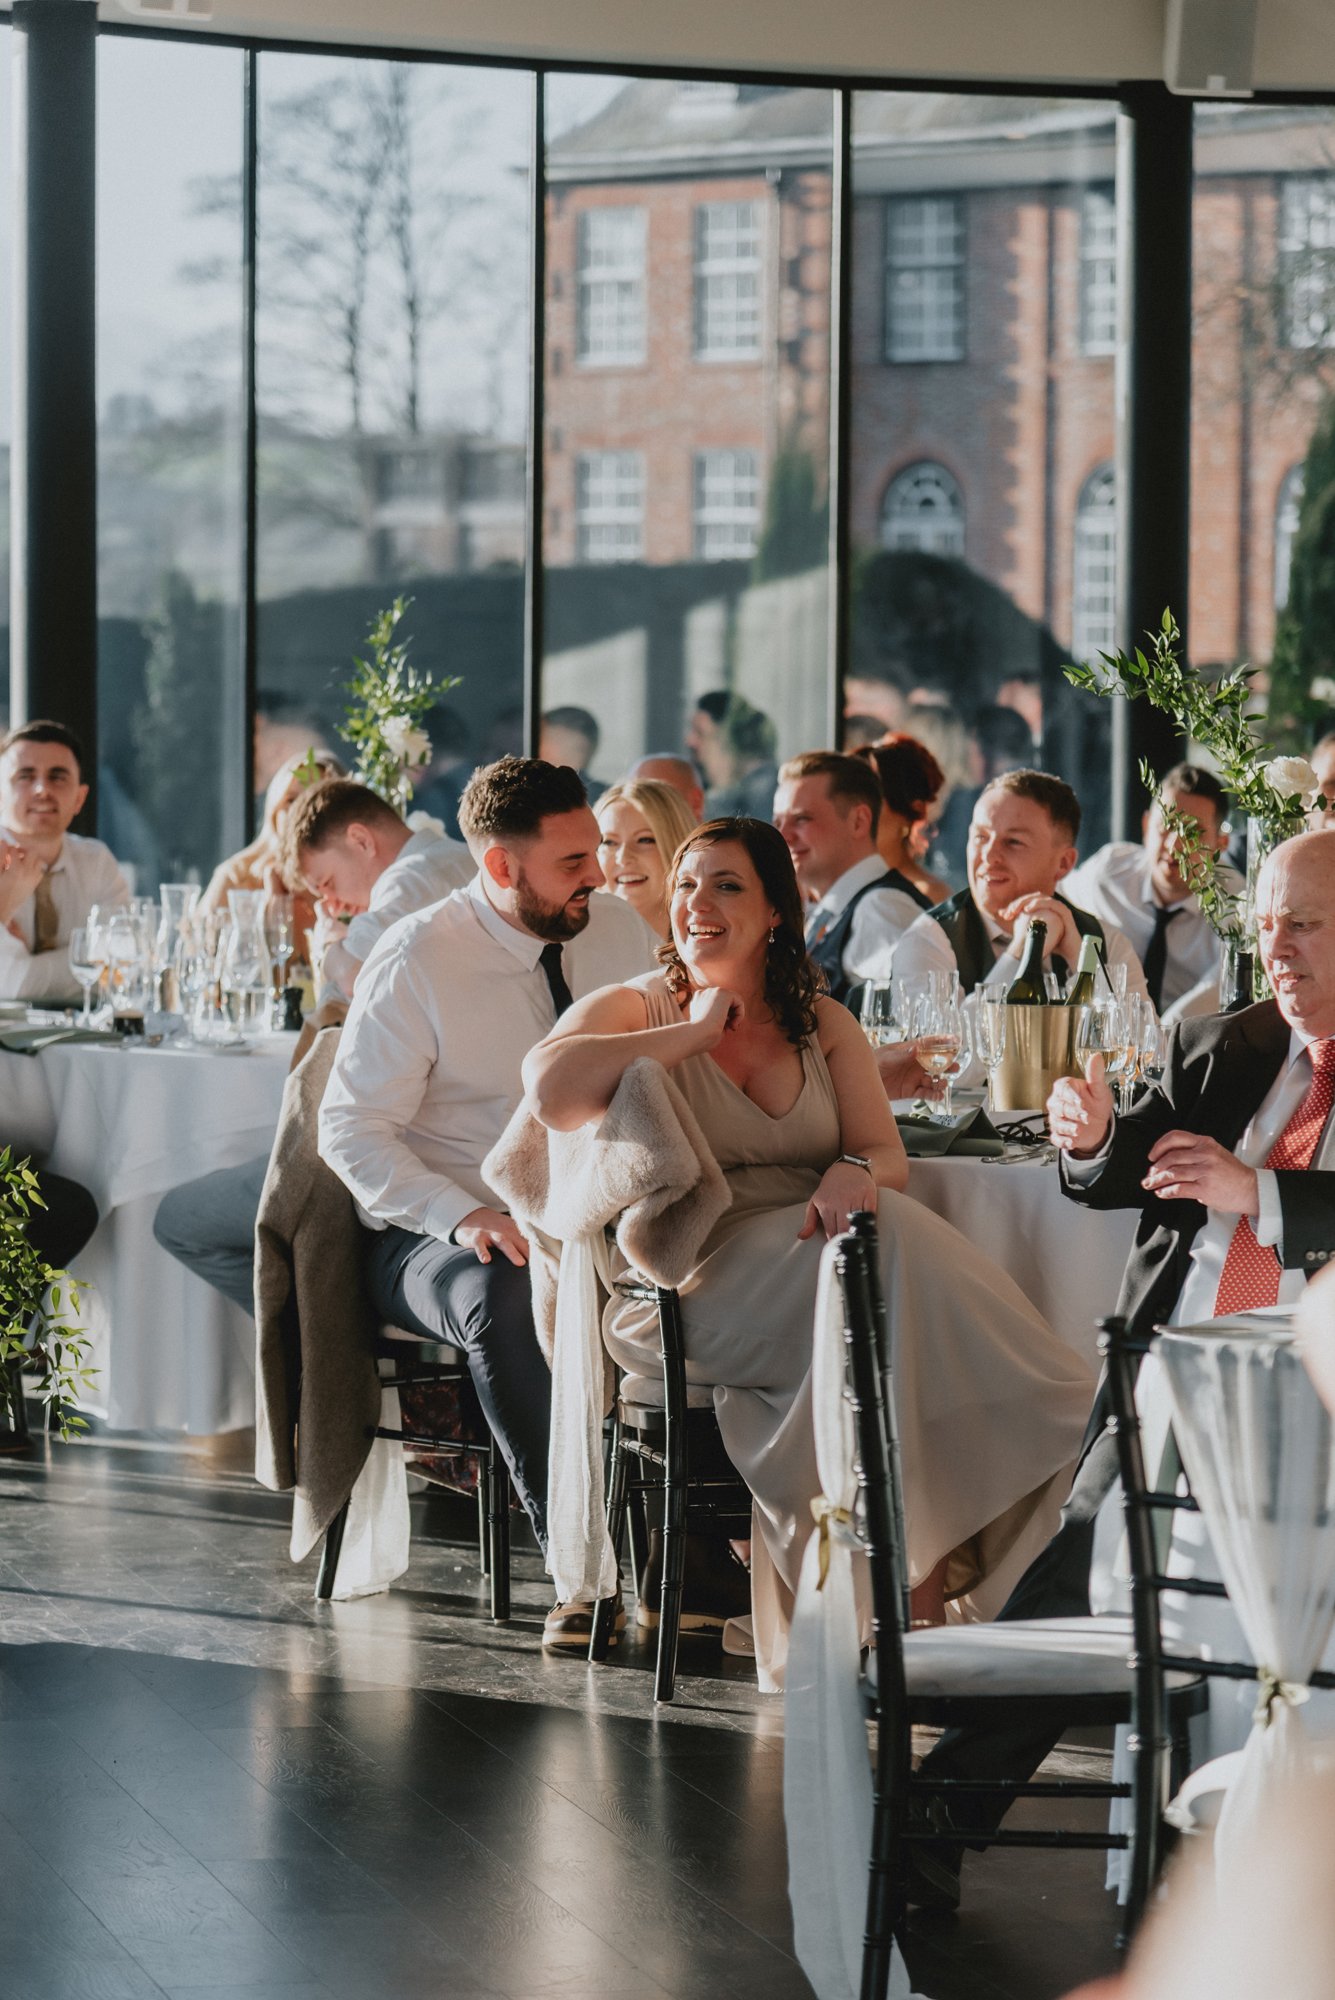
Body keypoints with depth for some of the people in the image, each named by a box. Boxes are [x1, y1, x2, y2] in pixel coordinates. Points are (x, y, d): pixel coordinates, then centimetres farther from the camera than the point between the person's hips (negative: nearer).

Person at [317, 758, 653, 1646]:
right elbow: (351, 1129, -11)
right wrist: (464, 1215, -27)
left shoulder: (619, 931, 5)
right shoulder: (416, 961, -10)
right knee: (503, 1297, -39)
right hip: (433, 1239, -4)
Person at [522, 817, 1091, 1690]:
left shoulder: (824, 1026, 21)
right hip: (682, 1284, -4)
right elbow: (551, 1090, -16)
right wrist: (696, 1032, -6)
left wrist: (856, 1174, -18)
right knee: (883, 1247, -31)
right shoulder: (637, 1010, 7)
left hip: (812, 1259, 5)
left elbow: (887, 1153, 8)